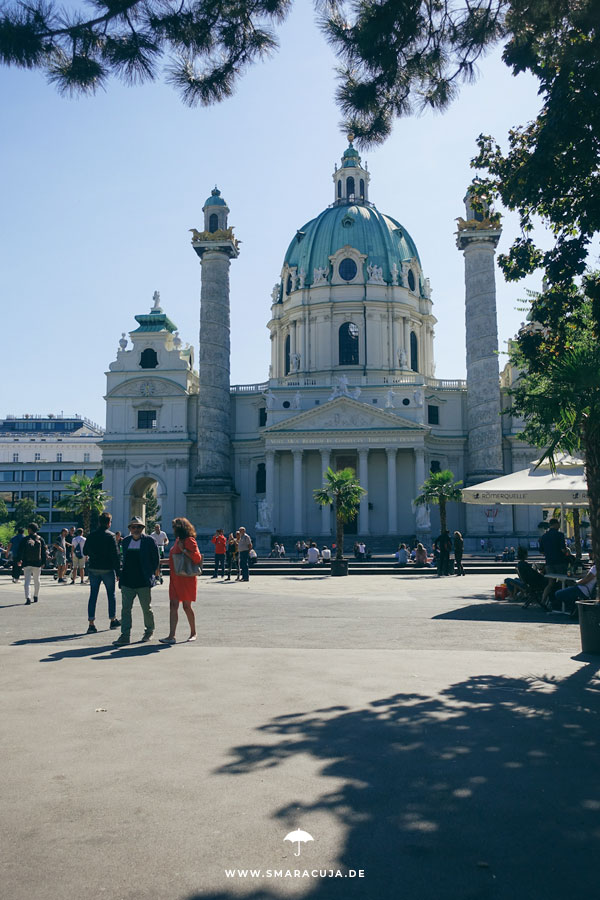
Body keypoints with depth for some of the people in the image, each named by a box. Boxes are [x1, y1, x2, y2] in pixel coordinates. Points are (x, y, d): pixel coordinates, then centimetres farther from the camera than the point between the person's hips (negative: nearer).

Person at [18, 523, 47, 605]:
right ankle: (36, 597, 28)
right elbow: (44, 551, 2)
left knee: (27, 580, -2)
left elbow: (20, 551, -4)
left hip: (27, 564, -2)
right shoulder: (40, 539, 1)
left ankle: (28, 598, -18)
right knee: (36, 580, 18)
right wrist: (43, 562, 8)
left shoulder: (25, 540, -6)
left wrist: (20, 560, 8)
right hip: (37, 563, 2)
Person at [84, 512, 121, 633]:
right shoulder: (110, 536, -11)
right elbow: (115, 555, -13)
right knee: (111, 595, 12)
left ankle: (91, 623, -2)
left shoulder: (91, 536, 2)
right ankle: (113, 620, 22)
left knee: (93, 596, 4)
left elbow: (86, 552, 12)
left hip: (93, 569, 3)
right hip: (108, 569, -3)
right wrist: (118, 572, -9)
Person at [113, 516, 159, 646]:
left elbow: (155, 560, 1)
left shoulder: (149, 541, -3)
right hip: (127, 581, 3)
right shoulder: (125, 541, 10)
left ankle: (149, 631, 28)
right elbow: (124, 559, 18)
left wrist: (150, 574, -1)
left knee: (146, 608, 8)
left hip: (143, 582, -3)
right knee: (125, 608, -2)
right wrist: (123, 574, 10)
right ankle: (125, 636, 0)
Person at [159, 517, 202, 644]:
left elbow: (197, 558, -20)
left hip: (186, 579, -8)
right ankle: (171, 636, -3)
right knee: (173, 605, 0)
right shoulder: (178, 540, 14)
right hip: (175, 578, 8)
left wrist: (183, 550, -22)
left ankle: (193, 633, 20)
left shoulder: (189, 541, -11)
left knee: (186, 606, 3)